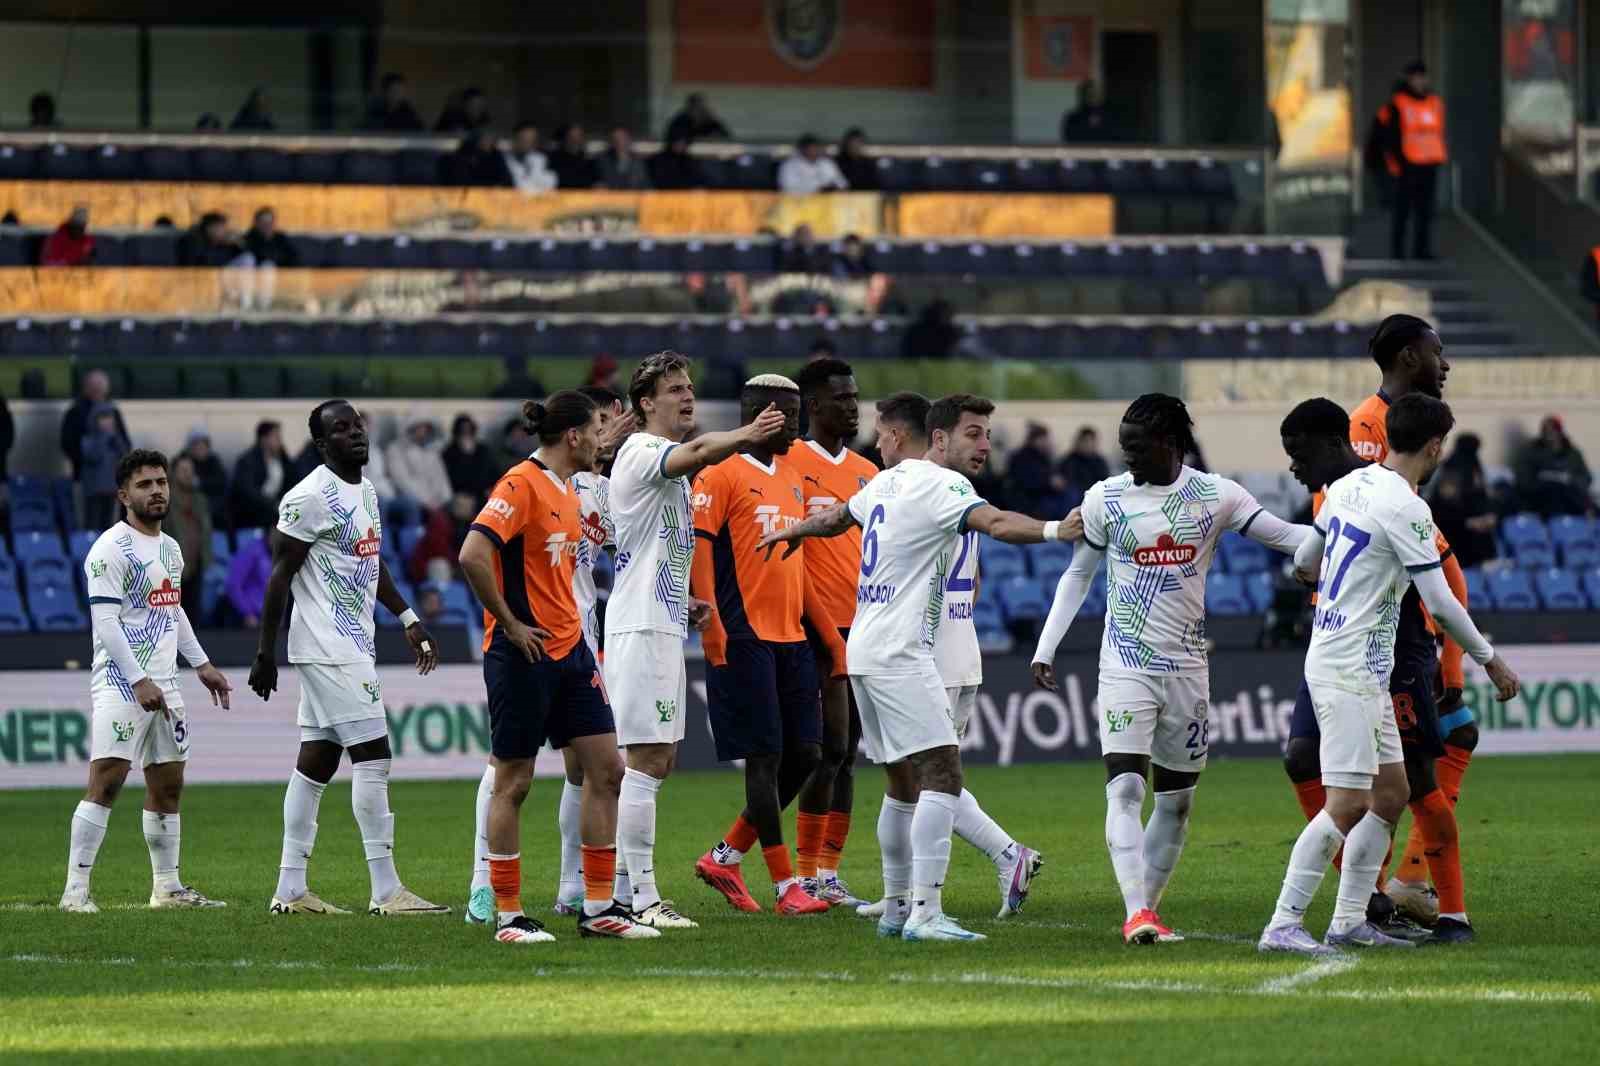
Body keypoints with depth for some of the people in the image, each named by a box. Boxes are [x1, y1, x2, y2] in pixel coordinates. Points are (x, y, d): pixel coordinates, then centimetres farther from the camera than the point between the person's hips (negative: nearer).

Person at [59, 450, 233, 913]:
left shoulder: (170, 549, 16)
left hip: (163, 685, 9)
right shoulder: (111, 549, -11)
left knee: (168, 784, 10)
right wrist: (139, 681, -22)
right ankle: (75, 889, -16)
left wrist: (201, 664, 24)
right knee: (106, 782, -14)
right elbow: (105, 621, -17)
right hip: (121, 683, -8)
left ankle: (167, 888, 18)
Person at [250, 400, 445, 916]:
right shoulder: (311, 497, -14)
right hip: (329, 647, -9)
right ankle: (386, 890, -10)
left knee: (317, 759, 9)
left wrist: (408, 618, 22)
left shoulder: (365, 491, 15)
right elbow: (280, 575, -14)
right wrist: (265, 652, -14)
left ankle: (290, 889, 12)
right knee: (372, 754, -11)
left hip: (353, 643, 9)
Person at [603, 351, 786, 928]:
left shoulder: (670, 465, 21)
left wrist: (686, 601, 15)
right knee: (647, 760, -11)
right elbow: (699, 452, -34)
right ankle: (641, 897, -10)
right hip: (640, 626, -10)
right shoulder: (640, 452, -10)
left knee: (660, 760, 12)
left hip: (665, 623, 10)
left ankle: (626, 890, 16)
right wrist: (746, 436, -26)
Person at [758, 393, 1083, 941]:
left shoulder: (889, 480, 16)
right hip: (899, 653, -10)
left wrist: (793, 531, 56)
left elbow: (837, 516, 36)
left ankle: (896, 906, 25)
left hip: (866, 650, 10)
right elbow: (995, 523, -31)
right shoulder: (940, 485, -12)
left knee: (905, 784, 18)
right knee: (942, 772, -15)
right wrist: (1055, 530, -45)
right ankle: (925, 912, -24)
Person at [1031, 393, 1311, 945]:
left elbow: (1284, 534, -2)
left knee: (1177, 800, 8)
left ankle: (1148, 907, 21)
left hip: (1188, 667, 2)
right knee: (1124, 788, -16)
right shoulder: (1106, 498, 1)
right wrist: (1045, 649, 3)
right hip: (1125, 666, -2)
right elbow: (1077, 574, 10)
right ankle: (1135, 914, -23)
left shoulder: (1214, 496, -1)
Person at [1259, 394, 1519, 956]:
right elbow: (1440, 603, -15)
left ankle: (1349, 920, 14)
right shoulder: (1405, 508, -17)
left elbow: (1304, 562, 22)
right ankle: (1282, 925, -12)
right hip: (1349, 671, -10)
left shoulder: (1349, 485, 9)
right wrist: (1490, 660, -3)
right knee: (1348, 804, -11)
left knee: (1391, 789, 13)